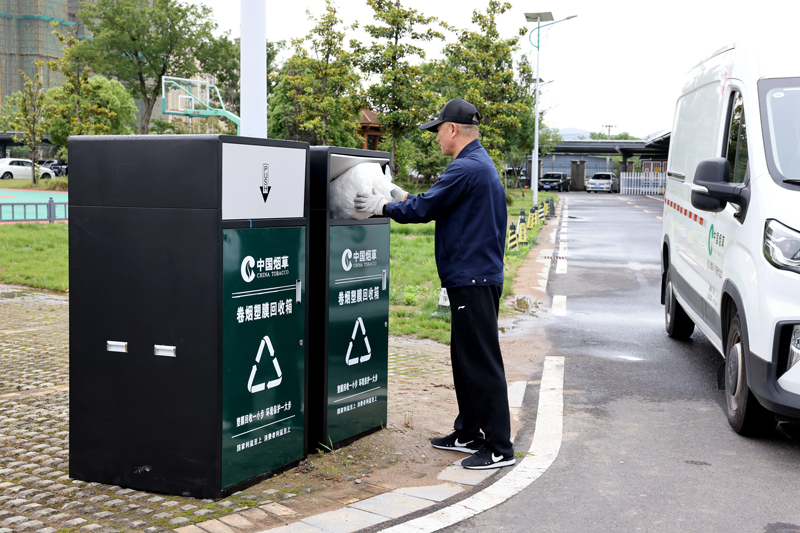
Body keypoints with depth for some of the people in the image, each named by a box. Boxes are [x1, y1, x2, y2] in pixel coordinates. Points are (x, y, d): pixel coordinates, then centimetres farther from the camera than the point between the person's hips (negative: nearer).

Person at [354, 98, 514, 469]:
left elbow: (425, 208, -14)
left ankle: (499, 448, -1)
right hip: (474, 276, 11)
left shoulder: (466, 168, -16)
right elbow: (439, 205, 23)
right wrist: (402, 197, 24)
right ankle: (468, 434, 27)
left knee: (483, 363, -7)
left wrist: (383, 208, 1)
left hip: (473, 279, -11)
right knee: (464, 358, 17)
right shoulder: (480, 164, 17)